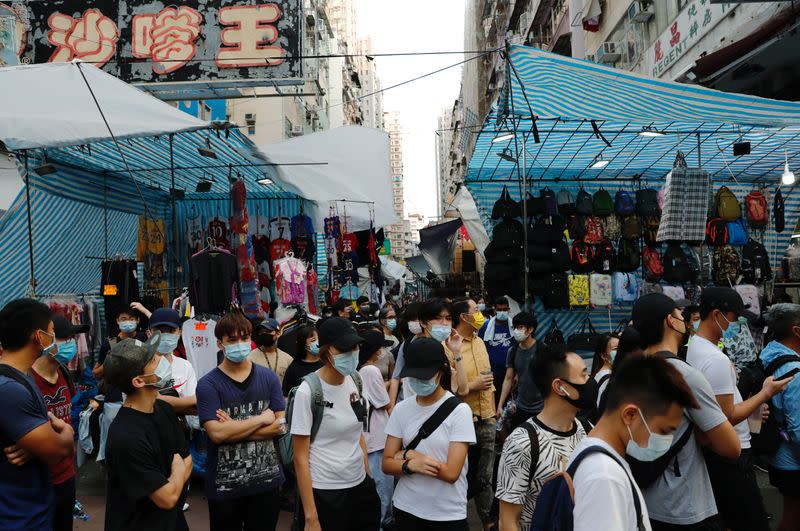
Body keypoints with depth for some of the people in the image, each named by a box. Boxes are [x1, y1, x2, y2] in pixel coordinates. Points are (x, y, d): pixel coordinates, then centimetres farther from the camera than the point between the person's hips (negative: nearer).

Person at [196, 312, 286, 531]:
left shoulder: (268, 377, 0)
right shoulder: (208, 384, -10)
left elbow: (280, 425, -6)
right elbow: (217, 433, -20)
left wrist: (234, 431, -15)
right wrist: (261, 418, -13)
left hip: (266, 479, 2)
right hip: (224, 484, -2)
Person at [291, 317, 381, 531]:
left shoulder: (354, 380, 1)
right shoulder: (308, 391, -16)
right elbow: (300, 458, -13)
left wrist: (368, 477, 11)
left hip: (360, 485, 5)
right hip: (323, 493, -5)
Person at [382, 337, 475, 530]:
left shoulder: (459, 410, -13)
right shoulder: (401, 409, -2)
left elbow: (451, 473, -17)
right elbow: (387, 464, 0)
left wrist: (408, 454, -12)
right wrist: (410, 465, -19)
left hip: (448, 514, -3)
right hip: (406, 508, 3)